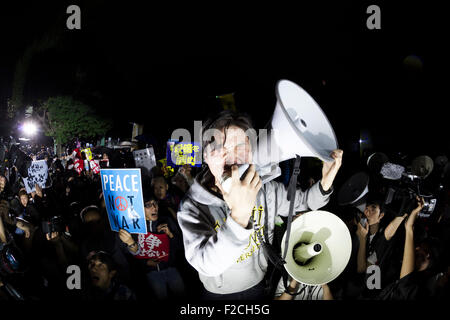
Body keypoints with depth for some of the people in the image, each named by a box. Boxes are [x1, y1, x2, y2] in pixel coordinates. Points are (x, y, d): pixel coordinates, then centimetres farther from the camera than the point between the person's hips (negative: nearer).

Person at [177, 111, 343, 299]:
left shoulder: (264, 188, -15)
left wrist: (325, 182, -21)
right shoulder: (193, 206, -29)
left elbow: (302, 201, 1)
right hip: (220, 294, -4)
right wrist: (239, 214, -56)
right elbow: (206, 265, -42)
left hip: (258, 286, 4)